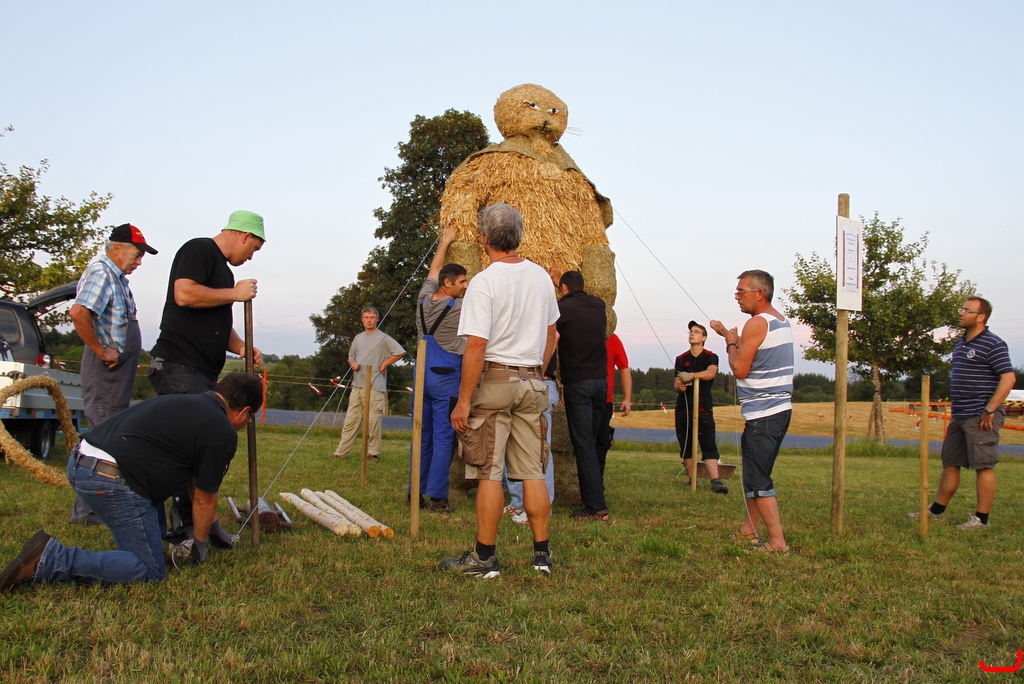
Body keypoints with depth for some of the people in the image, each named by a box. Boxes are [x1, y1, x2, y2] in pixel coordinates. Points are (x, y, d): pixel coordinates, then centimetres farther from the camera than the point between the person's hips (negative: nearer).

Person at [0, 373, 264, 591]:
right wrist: (200, 546, 25)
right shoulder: (222, 433, -3)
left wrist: (211, 522, 46)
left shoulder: (186, 403, 23)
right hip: (110, 480, -10)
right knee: (149, 571, -2)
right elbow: (204, 499, 7)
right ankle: (49, 559, -11)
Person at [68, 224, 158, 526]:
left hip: (118, 370, 10)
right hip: (106, 369, -10)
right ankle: (87, 512, 0)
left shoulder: (117, 277, 17)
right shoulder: (101, 272, -13)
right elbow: (78, 313, -29)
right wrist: (101, 351, -21)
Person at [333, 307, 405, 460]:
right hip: (357, 386, 6)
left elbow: (400, 352, -11)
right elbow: (351, 356, 26)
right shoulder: (358, 338, 17)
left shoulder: (383, 338, -3)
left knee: (373, 421, -4)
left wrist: (384, 364, -9)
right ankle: (341, 452, 10)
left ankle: (373, 453, 5)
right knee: (350, 420, 7)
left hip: (374, 386, -6)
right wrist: (352, 364, 3)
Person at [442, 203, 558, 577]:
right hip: (533, 384, 6)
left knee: (488, 472, -1)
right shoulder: (541, 277, 8)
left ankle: (485, 557, 5)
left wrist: (463, 401, -15)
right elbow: (550, 335, 17)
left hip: (494, 380, -6)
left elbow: (476, 346, -18)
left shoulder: (484, 282, -13)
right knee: (532, 471, 10)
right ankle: (542, 554, 15)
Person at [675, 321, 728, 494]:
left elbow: (711, 373, -19)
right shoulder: (681, 359, 10)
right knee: (686, 446, 3)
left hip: (704, 408, -3)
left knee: (709, 445, -12)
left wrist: (691, 375, -36)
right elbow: (677, 384, 1)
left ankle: (716, 481, -23)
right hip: (683, 408, 3)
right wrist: (679, 386, -24)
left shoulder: (711, 357, 3)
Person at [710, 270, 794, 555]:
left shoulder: (757, 323, -15)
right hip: (780, 409, 10)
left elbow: (740, 369, -15)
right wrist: (729, 335, 24)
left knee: (758, 480, -7)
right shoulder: (782, 321, 15)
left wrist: (730, 344, 0)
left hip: (762, 413, -10)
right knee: (754, 474, 17)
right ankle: (748, 530, 26)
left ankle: (777, 542, -7)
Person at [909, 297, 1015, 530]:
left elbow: (1008, 378, -17)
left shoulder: (993, 344, -11)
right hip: (960, 416, 9)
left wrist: (990, 410, -20)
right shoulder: (962, 342, 16)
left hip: (981, 417, -9)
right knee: (950, 463, 14)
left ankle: (981, 519, 2)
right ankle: (936, 510, 22)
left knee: (983, 466, -3)